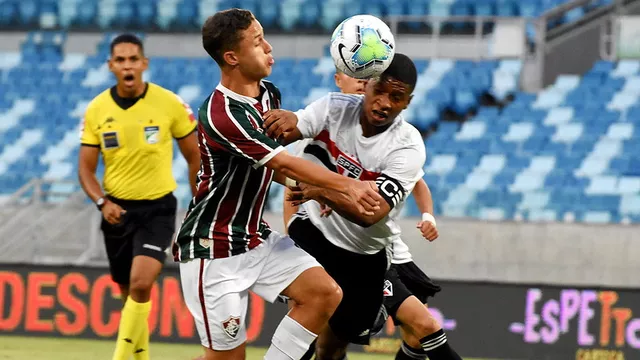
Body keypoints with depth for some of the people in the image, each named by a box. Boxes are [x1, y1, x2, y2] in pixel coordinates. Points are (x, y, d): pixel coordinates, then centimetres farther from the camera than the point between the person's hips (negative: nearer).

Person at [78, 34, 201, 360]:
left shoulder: (169, 104, -9)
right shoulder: (96, 110, -3)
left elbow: (195, 157, 2)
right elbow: (86, 167, 2)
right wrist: (102, 203, -16)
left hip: (158, 207, -3)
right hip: (117, 209, 3)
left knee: (140, 284, -21)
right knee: (129, 292, 11)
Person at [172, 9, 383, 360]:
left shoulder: (269, 94, 5)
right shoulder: (220, 114, -24)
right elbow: (285, 163, -25)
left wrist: (308, 189, 1)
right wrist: (348, 185, -28)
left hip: (254, 236, 8)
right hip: (213, 248, -8)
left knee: (325, 292, -8)